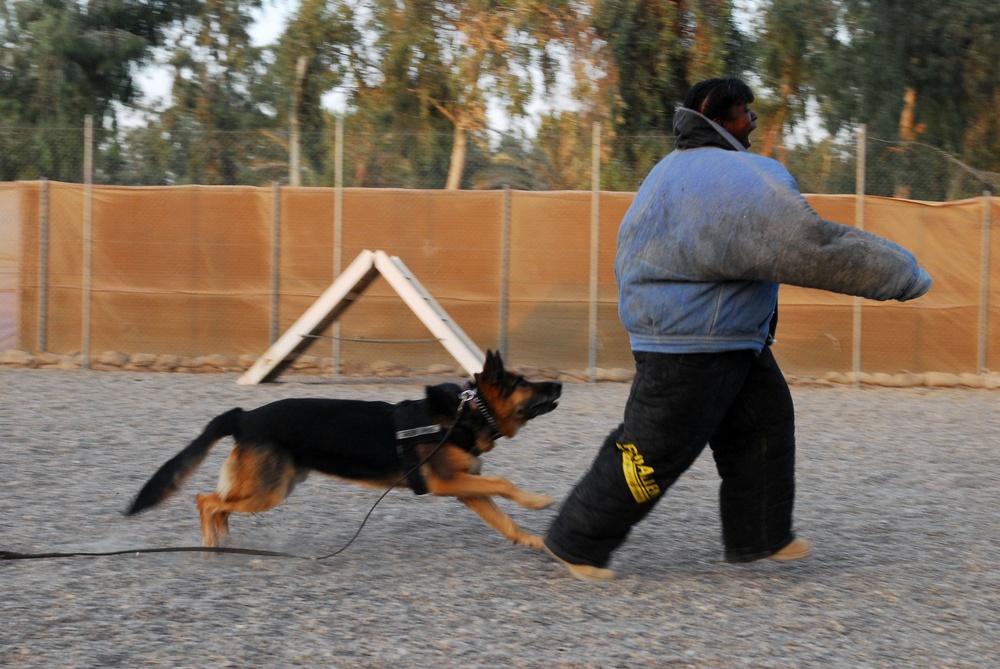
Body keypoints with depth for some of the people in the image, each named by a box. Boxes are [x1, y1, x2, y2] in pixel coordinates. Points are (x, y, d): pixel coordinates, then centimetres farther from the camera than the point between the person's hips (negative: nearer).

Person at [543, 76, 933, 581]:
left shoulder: (674, 169, 11)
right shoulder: (742, 180, -22)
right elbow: (815, 250, -25)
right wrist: (904, 275, -16)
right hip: (690, 350, -11)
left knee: (763, 425, 14)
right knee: (652, 453, -1)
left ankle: (760, 537, 22)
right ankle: (575, 543, 10)